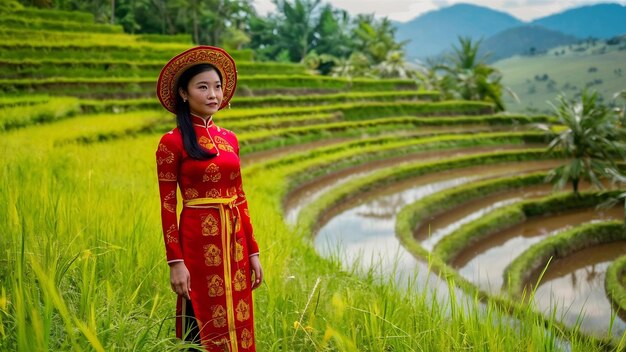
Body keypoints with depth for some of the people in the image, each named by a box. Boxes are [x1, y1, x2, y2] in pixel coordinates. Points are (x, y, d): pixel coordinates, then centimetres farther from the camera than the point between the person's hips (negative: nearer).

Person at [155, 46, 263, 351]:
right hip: (198, 243, -6)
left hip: (234, 243, 6)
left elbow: (240, 199, 13)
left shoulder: (229, 139, 10)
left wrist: (253, 252, 10)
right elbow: (167, 207, -8)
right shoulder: (172, 142, -7)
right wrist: (175, 262, -13)